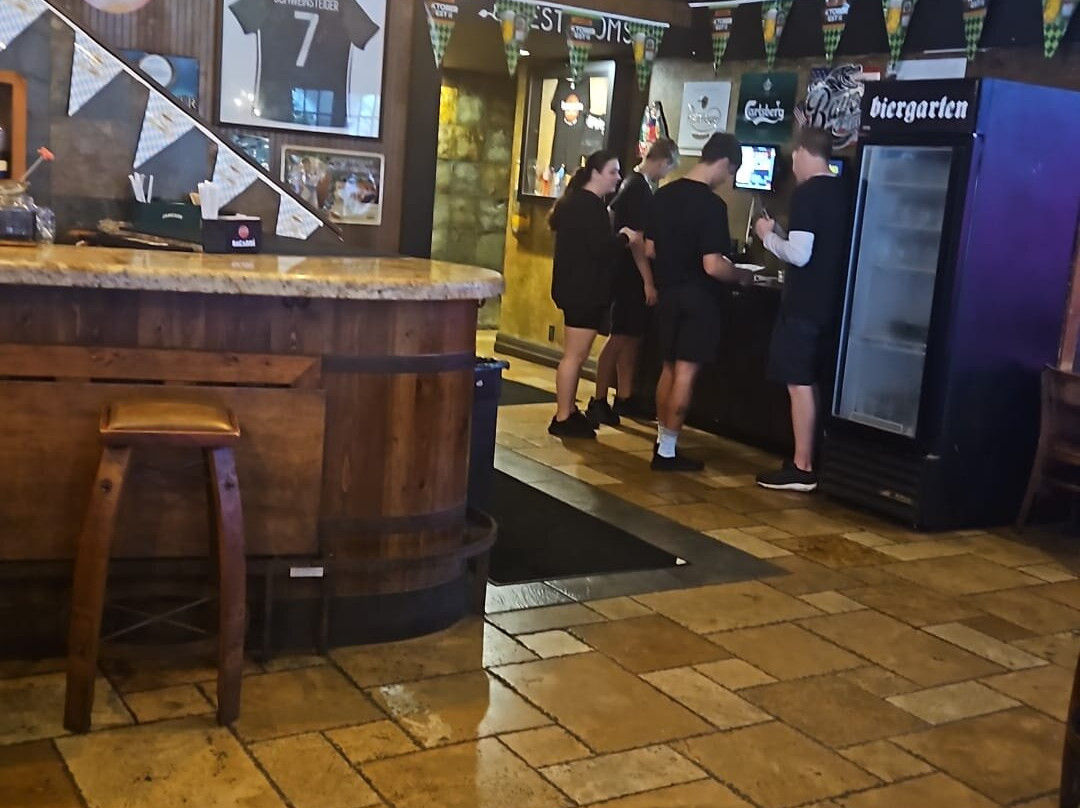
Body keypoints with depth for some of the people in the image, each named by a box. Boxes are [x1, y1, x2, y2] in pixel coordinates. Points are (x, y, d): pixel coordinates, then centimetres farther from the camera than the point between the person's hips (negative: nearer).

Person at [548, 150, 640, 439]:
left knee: (575, 355, 14)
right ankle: (563, 419, -3)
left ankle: (570, 412, 21)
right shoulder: (589, 205, -15)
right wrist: (626, 238, -6)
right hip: (584, 290, -11)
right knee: (575, 355, -7)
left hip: (580, 288, 11)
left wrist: (618, 238, 6)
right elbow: (601, 247, -22)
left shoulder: (579, 202, 17)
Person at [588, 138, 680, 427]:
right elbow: (637, 239, -20)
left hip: (630, 273, 9)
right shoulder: (640, 189, -16)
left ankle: (624, 399, 18)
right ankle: (598, 401, 0)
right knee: (621, 337, -5)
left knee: (632, 336, 12)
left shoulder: (635, 184, 12)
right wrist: (648, 281, -19)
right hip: (632, 275, -9)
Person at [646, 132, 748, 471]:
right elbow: (713, 266, -22)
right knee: (685, 372, 0)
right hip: (697, 297, -7)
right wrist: (741, 275, -5)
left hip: (668, 293, 7)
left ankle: (662, 440, 24)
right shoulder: (712, 204, -18)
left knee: (669, 368, 17)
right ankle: (667, 451, 4)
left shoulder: (663, 194, 3)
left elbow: (649, 249, 9)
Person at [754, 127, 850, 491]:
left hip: (805, 304, -8)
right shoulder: (842, 192, 10)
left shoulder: (808, 193, -15)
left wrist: (769, 236, -5)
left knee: (799, 384, -4)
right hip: (829, 302, 8)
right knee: (809, 383, 15)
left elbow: (799, 254, -21)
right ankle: (809, 460, 20)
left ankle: (802, 468, -1)